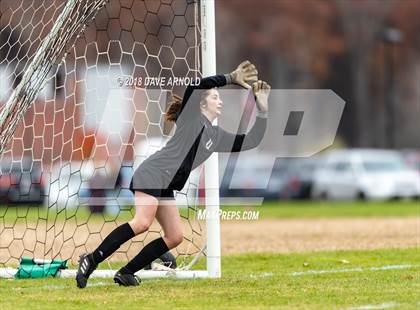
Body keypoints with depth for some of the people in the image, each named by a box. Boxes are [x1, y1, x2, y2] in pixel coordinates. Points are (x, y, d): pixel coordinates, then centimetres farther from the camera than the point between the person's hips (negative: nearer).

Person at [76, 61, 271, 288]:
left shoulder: (217, 136, 24)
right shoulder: (191, 116, 3)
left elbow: (251, 141, 25)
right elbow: (195, 87, -16)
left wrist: (262, 108, 18)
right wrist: (231, 78, -11)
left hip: (166, 187, 9)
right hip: (153, 173, -9)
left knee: (174, 237, 1)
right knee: (142, 222, -27)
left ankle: (125, 273, 4)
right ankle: (92, 260, -26)